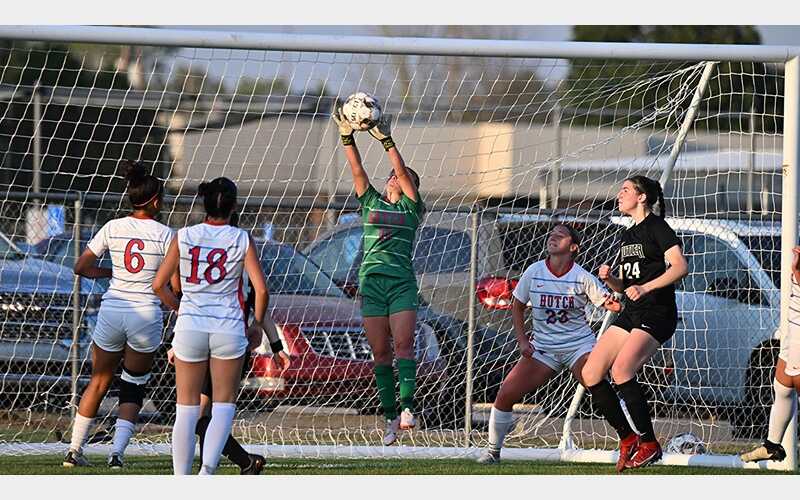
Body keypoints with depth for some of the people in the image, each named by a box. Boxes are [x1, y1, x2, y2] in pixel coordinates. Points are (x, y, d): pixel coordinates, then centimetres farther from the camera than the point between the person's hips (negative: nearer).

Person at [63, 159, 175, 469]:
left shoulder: (113, 228, 2)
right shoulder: (164, 234, -6)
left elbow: (81, 267, 6)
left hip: (112, 311, 2)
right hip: (147, 314, -2)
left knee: (98, 382, 17)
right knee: (133, 390, 10)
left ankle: (74, 450, 17)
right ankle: (117, 452, -6)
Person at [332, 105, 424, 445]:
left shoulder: (412, 209, 8)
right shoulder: (371, 203, 16)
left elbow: (403, 173, -4)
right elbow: (357, 171, 7)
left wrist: (385, 140, -10)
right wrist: (347, 137, -4)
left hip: (402, 282, -3)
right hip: (371, 282, 3)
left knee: (403, 344, -15)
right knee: (380, 351, 1)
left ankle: (407, 406, -21)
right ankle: (390, 415, 3)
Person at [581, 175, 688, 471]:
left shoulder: (657, 227, -6)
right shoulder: (628, 235, 19)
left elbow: (680, 266, -20)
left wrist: (645, 287, -27)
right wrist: (609, 278, 2)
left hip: (657, 316, -9)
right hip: (631, 314, 9)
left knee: (621, 370, -27)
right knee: (590, 374, -2)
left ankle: (649, 444, -17)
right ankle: (628, 439, 7)